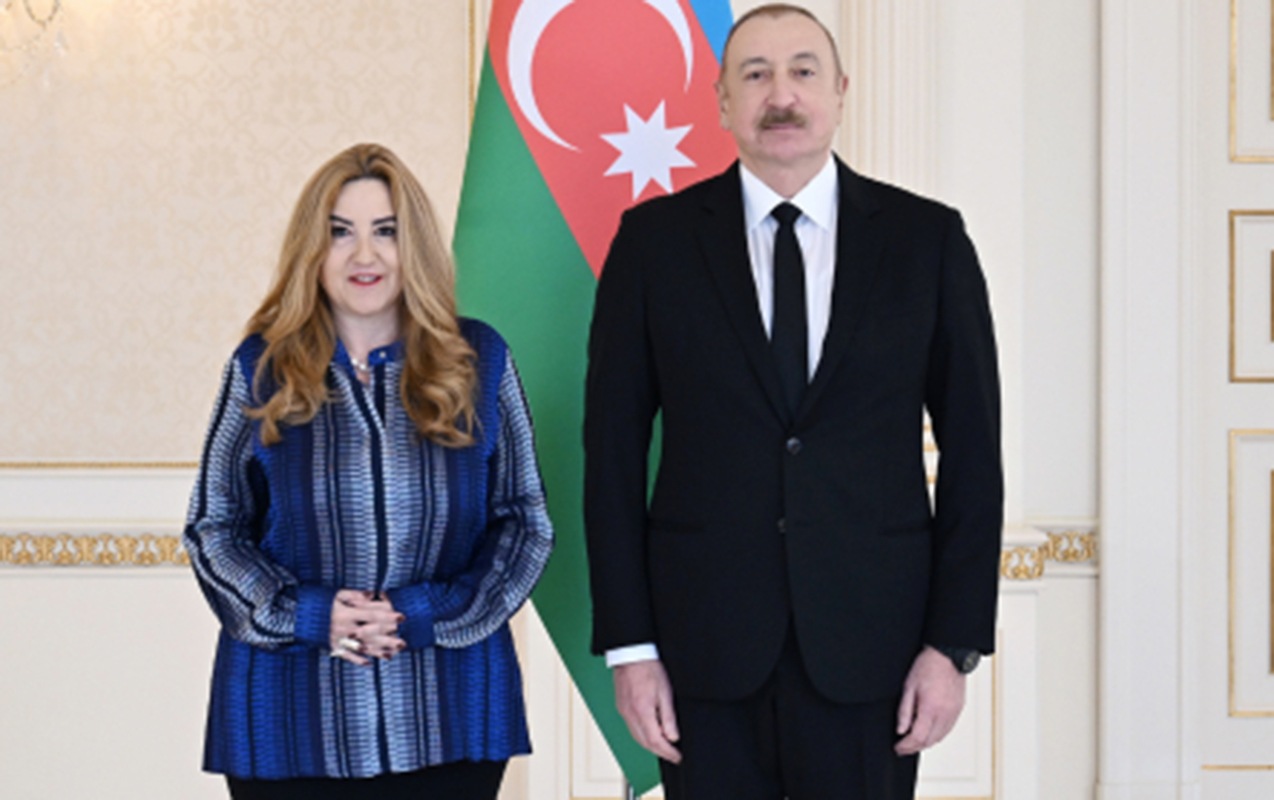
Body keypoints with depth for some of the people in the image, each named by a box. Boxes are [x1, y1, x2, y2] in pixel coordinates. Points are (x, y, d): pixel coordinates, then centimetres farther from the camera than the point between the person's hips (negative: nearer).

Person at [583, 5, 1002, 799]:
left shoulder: (929, 239, 2)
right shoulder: (655, 240, 2)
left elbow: (972, 450, 3)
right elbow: (614, 450, 2)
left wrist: (956, 642, -3)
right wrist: (628, 644, -3)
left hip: (869, 644, 0)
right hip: (706, 644, 0)